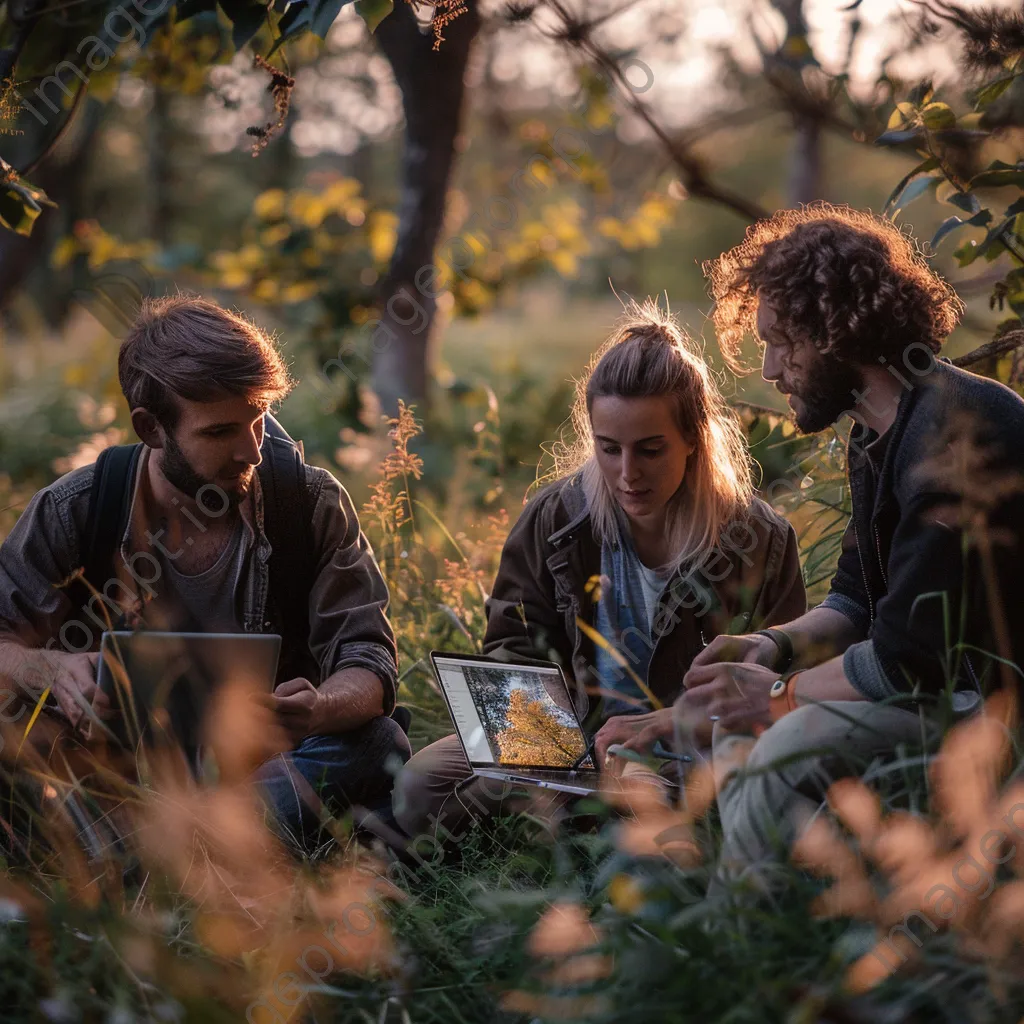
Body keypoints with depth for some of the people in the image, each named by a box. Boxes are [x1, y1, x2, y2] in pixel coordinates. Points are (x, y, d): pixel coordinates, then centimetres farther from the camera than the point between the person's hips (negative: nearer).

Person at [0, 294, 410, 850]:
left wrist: (319, 710, -32)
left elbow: (367, 660, -8)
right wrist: (50, 668, -26)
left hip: (266, 759, 1)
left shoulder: (313, 504, -4)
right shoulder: (72, 511, -4)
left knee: (379, 743, -31)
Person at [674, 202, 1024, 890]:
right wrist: (780, 647, 0)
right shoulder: (879, 434, 11)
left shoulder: (955, 433, -23)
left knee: (794, 744, -28)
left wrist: (784, 693, -13)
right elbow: (858, 599, 19)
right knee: (740, 716, 11)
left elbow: (911, 653, -25)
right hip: (945, 679, 11)